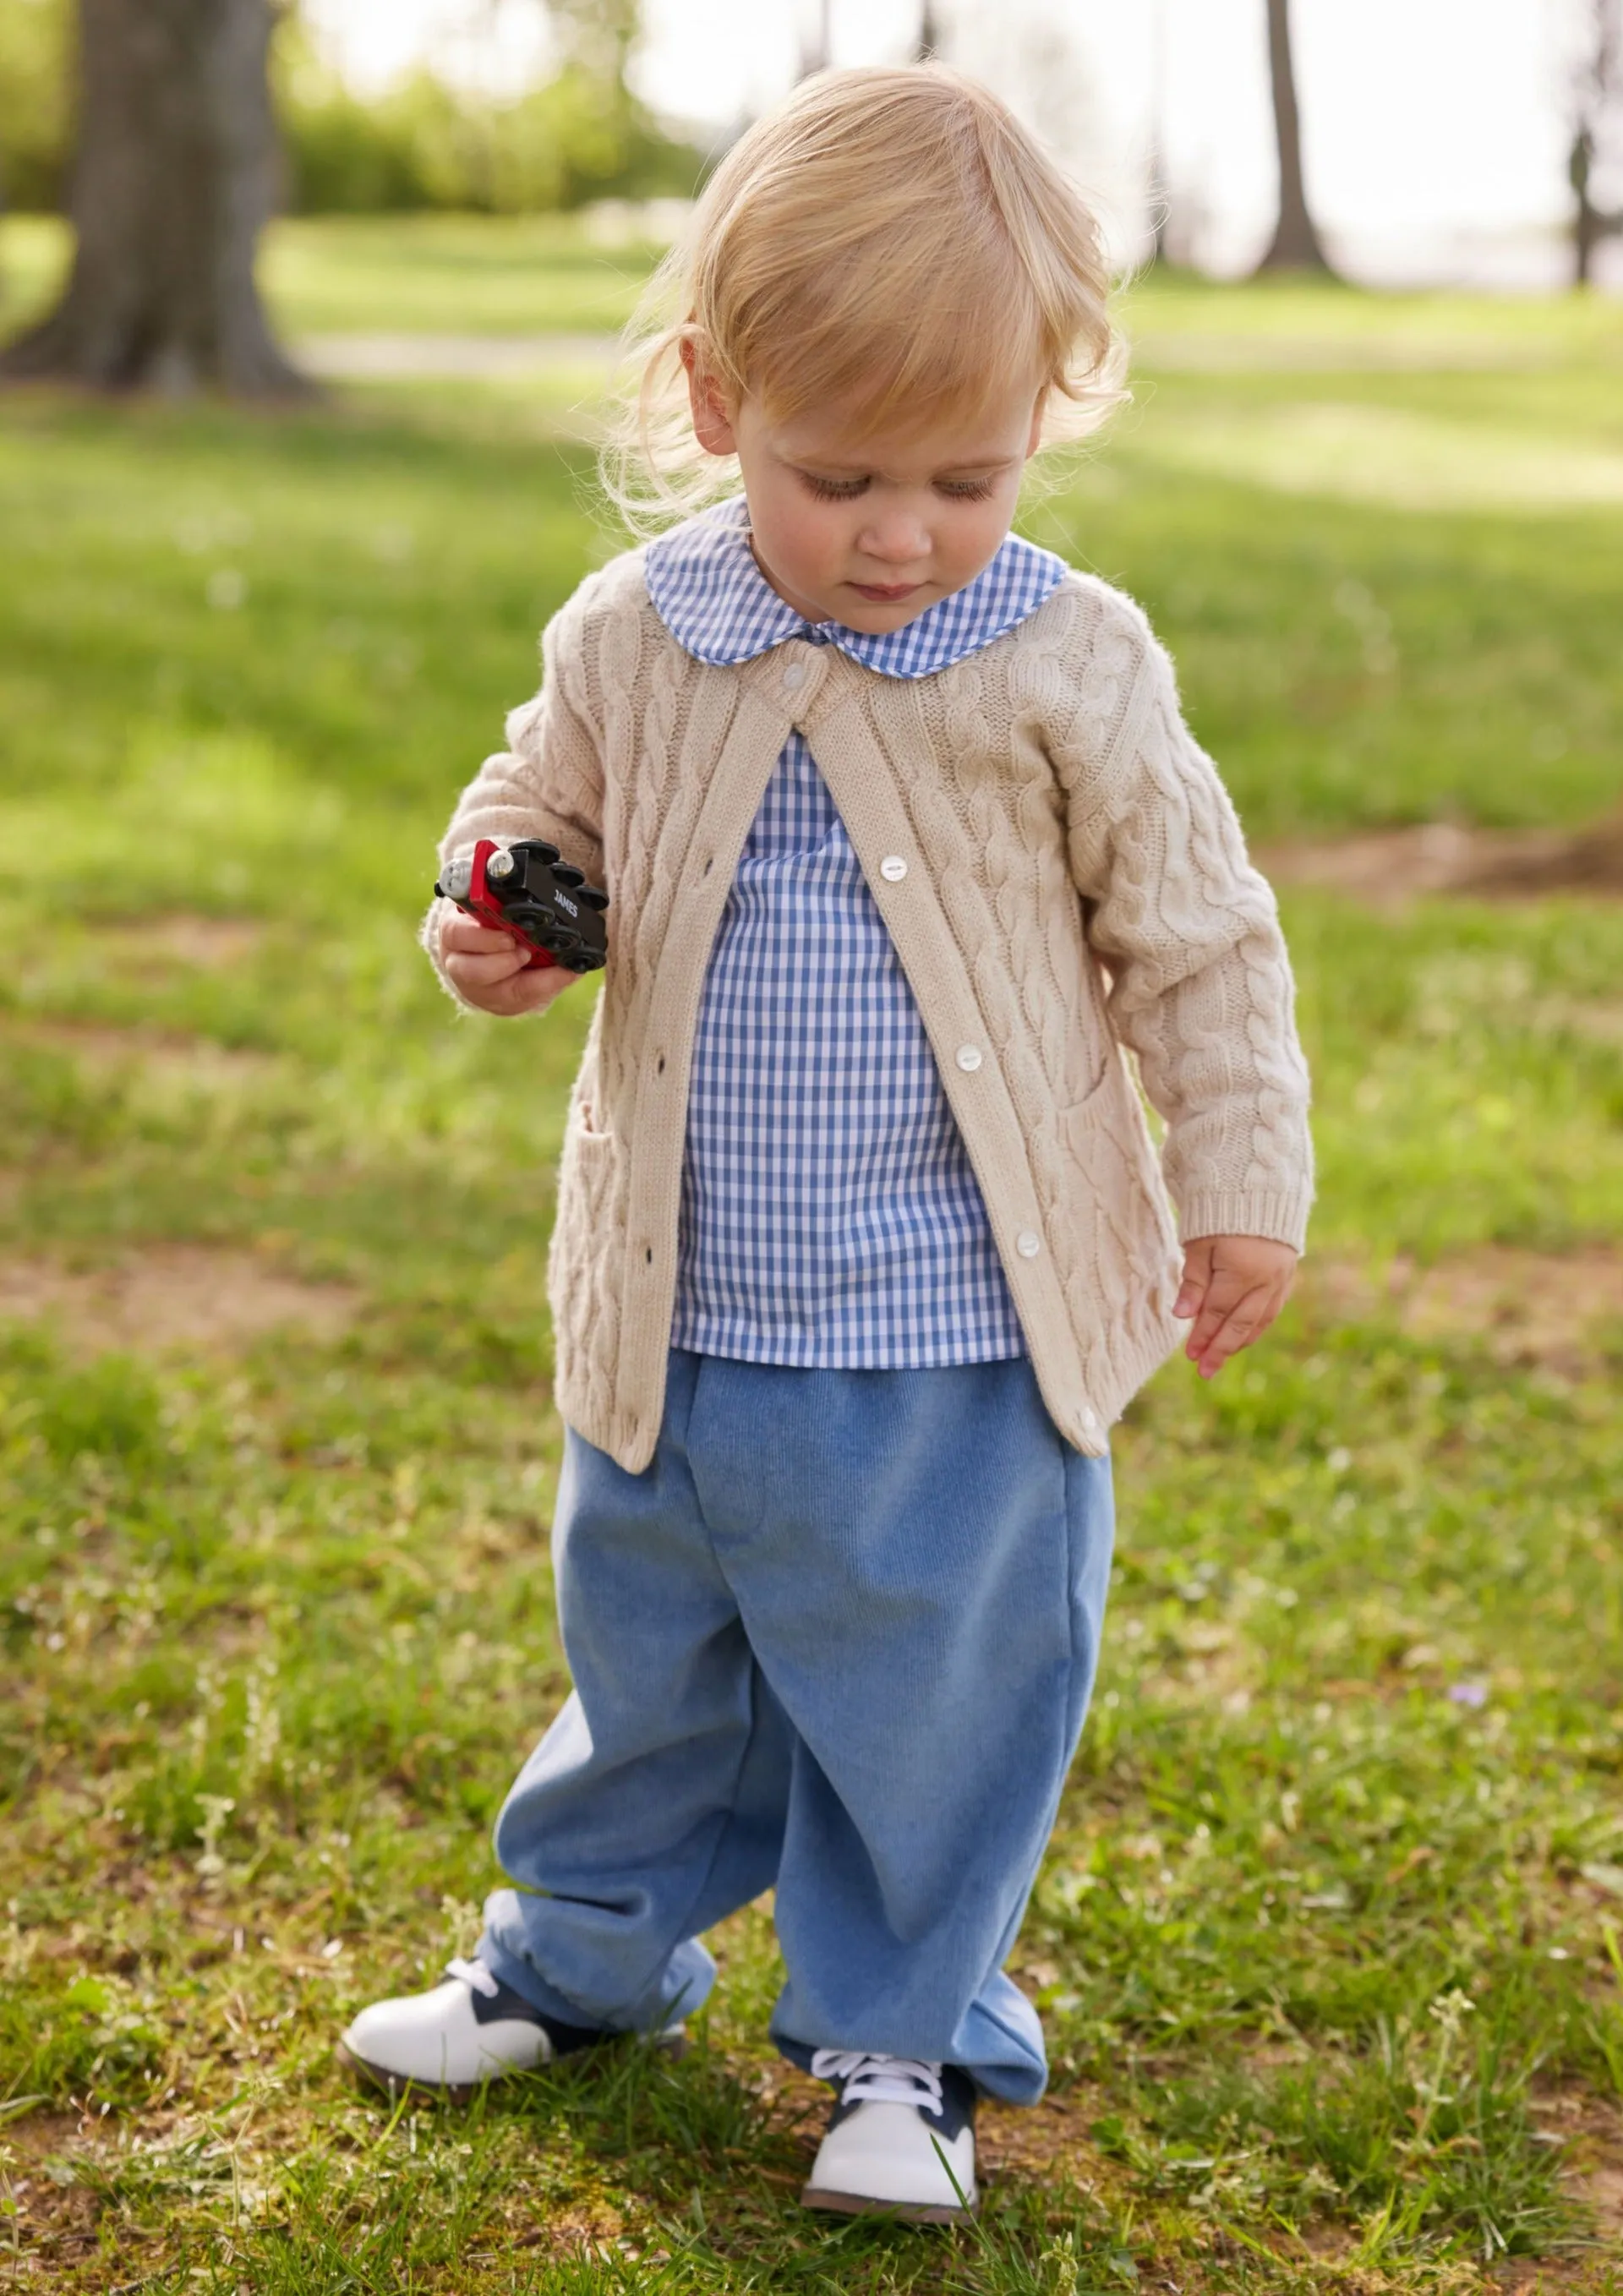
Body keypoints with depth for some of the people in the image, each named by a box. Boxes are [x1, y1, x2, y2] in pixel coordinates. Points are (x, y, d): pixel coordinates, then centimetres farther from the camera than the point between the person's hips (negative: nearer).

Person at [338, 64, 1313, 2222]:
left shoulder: (1067, 667, -11)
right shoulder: (629, 640, -5)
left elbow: (1197, 936, -2)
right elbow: (544, 812, 13)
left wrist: (1238, 1184, 0)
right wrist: (494, 924, -9)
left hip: (962, 1338, -3)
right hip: (678, 1321, 3)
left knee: (941, 1687, 10)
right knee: (650, 1652, 21)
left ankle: (904, 2028, 30)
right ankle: (586, 1950, 43)